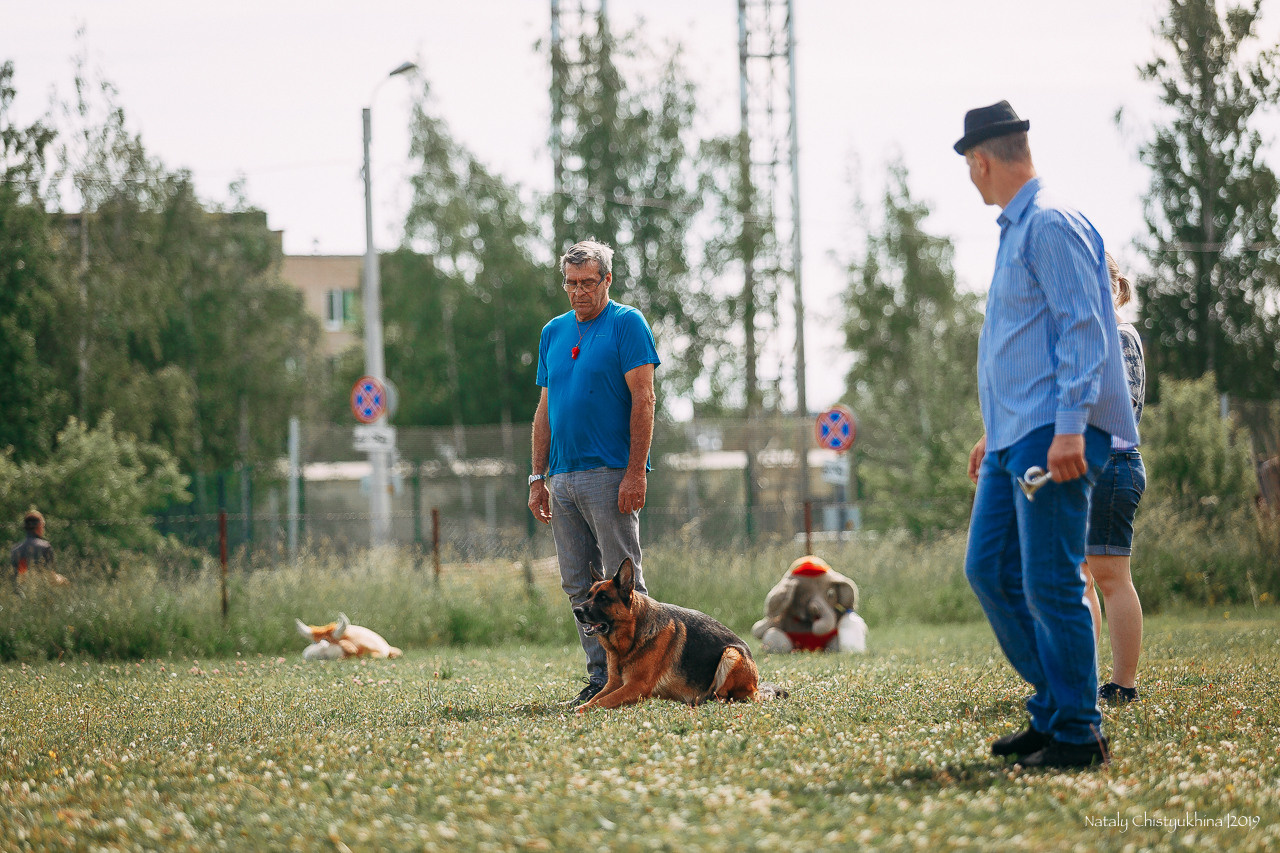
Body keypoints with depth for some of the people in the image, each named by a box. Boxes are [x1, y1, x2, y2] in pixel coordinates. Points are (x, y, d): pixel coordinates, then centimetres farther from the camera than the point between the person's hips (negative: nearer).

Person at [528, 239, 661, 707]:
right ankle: (600, 678, 11)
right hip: (563, 477, 7)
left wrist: (635, 472, -16)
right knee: (579, 585, 7)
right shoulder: (554, 332, 17)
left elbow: (643, 399, -9)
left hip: (610, 475, -7)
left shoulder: (626, 323, -2)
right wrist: (538, 478, 13)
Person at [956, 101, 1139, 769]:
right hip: (1015, 438, 10)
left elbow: (1083, 329, -17)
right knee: (989, 569, 9)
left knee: (1050, 583, -10)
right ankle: (1052, 708, 16)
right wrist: (994, 431, 28)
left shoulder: (1052, 225, -11)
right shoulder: (1014, 231, 20)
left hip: (1053, 435, -10)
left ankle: (1077, 733, -4)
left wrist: (1069, 428, -24)